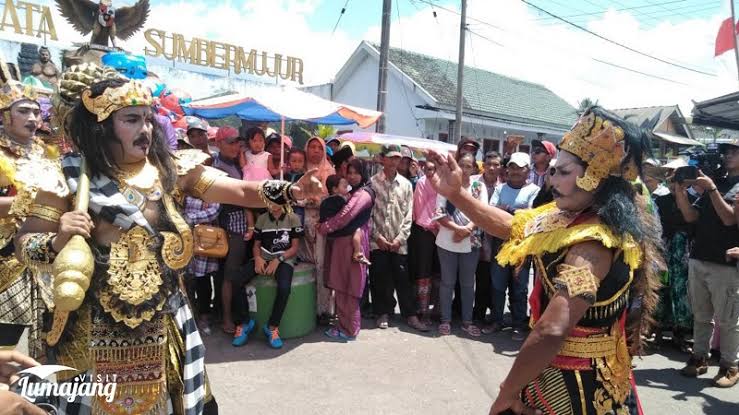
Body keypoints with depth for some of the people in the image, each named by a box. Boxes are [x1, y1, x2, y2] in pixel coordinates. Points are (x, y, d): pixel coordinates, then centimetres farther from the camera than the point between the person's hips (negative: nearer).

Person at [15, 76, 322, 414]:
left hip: (163, 321, 2)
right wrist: (57, 241, -25)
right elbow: (24, 242, -4)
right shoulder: (71, 174, -6)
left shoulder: (172, 168, -1)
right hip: (94, 328, -2)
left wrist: (290, 191, -26)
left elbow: (241, 191, -9)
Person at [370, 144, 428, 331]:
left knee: (403, 279, 4)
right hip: (378, 241, -1)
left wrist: (400, 238, -5)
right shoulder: (373, 182, 1)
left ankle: (410, 315, 12)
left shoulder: (406, 184, 7)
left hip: (399, 242, 1)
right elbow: (367, 212, -2)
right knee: (380, 279, 3)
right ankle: (383, 313, 18)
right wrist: (377, 236, -7)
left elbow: (408, 214, 4)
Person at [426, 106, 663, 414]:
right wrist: (455, 193, -1)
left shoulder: (591, 244, -28)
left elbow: (551, 333, -37)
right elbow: (511, 226, 9)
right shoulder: (571, 216, 0)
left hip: (571, 384, -8)